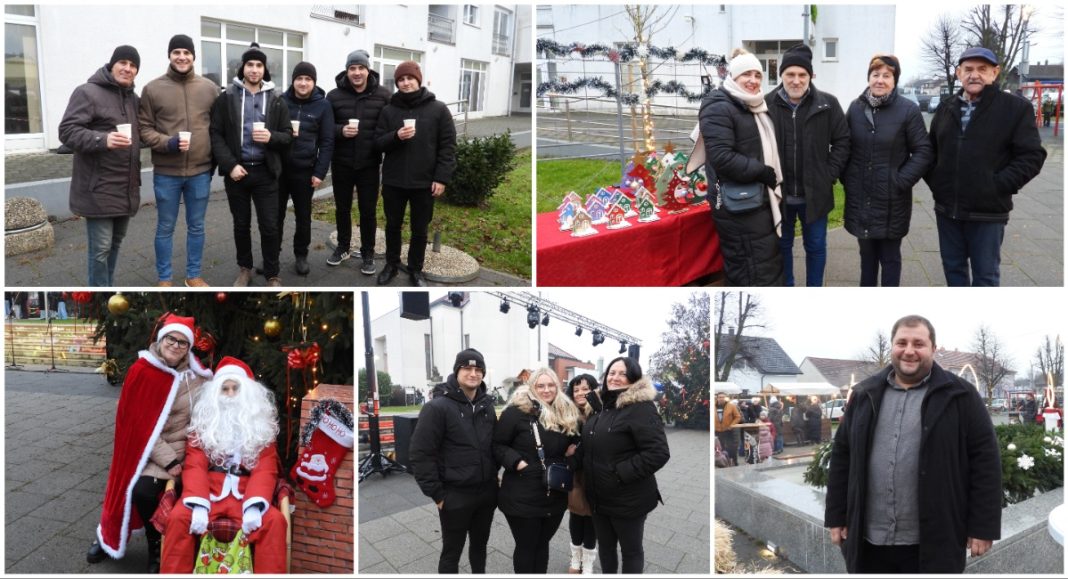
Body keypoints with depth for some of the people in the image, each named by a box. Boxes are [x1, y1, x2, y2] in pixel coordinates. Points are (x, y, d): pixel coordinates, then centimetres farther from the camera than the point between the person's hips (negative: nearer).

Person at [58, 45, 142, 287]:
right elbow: (67, 131, -16)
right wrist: (103, 139, -30)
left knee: (116, 243, 17)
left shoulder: (133, 98, 16)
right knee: (101, 248, -4)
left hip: (126, 187, 8)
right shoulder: (88, 92, -9)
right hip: (99, 188, -7)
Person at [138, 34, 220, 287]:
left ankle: (194, 275, 27)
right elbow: (144, 128, -2)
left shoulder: (209, 88, 4)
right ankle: (164, 279, 21)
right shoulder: (153, 89, -3)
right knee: (165, 228, 9)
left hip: (201, 171, 2)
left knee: (196, 226, 13)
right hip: (166, 172, -2)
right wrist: (167, 143, -18)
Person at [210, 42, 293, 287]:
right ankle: (245, 269, 29)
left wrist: (271, 137, -16)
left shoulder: (276, 101, 6)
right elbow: (216, 134, -3)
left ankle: (272, 275, 13)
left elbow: (288, 136, 6)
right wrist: (230, 165, -14)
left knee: (270, 226, 0)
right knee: (241, 224, 12)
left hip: (265, 172, 0)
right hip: (237, 171, 0)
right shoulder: (226, 98, 0)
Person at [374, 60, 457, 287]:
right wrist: (396, 136, -19)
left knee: (420, 229, 8)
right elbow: (378, 142, 2)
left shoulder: (438, 109, -2)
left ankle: (416, 269, 25)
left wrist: (442, 177, -11)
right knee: (393, 226, 15)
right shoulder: (389, 110, 4)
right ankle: (391, 264, 32)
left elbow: (448, 146, -4)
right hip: (393, 181, 2)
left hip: (424, 182, -2)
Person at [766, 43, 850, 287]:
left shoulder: (827, 104, -5)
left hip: (815, 194, 0)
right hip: (779, 194, 0)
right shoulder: (766, 104, -6)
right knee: (782, 245, 15)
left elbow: (842, 141, 1)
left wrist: (829, 175, -6)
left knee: (816, 246, 13)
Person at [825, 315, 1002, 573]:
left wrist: (983, 526, -7)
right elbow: (842, 456, 12)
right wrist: (836, 517, 9)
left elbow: (985, 460, -3)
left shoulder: (959, 396, -1)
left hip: (933, 543, -3)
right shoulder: (865, 395, 9)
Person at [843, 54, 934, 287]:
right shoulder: (856, 107, 4)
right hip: (860, 198, 4)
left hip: (892, 200, -3)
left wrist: (901, 181, -14)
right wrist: (846, 178, 1)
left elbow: (924, 152, -7)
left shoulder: (908, 110, -8)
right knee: (867, 254, 16)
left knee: (890, 257, 7)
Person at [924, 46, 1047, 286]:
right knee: (953, 266, 15)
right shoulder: (946, 109, 9)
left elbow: (1032, 156, -9)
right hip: (947, 209, 5)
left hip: (988, 212, -4)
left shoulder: (1016, 108, -5)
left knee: (985, 274, 5)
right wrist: (934, 180, 4)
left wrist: (998, 186, -15)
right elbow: (930, 150, 18)